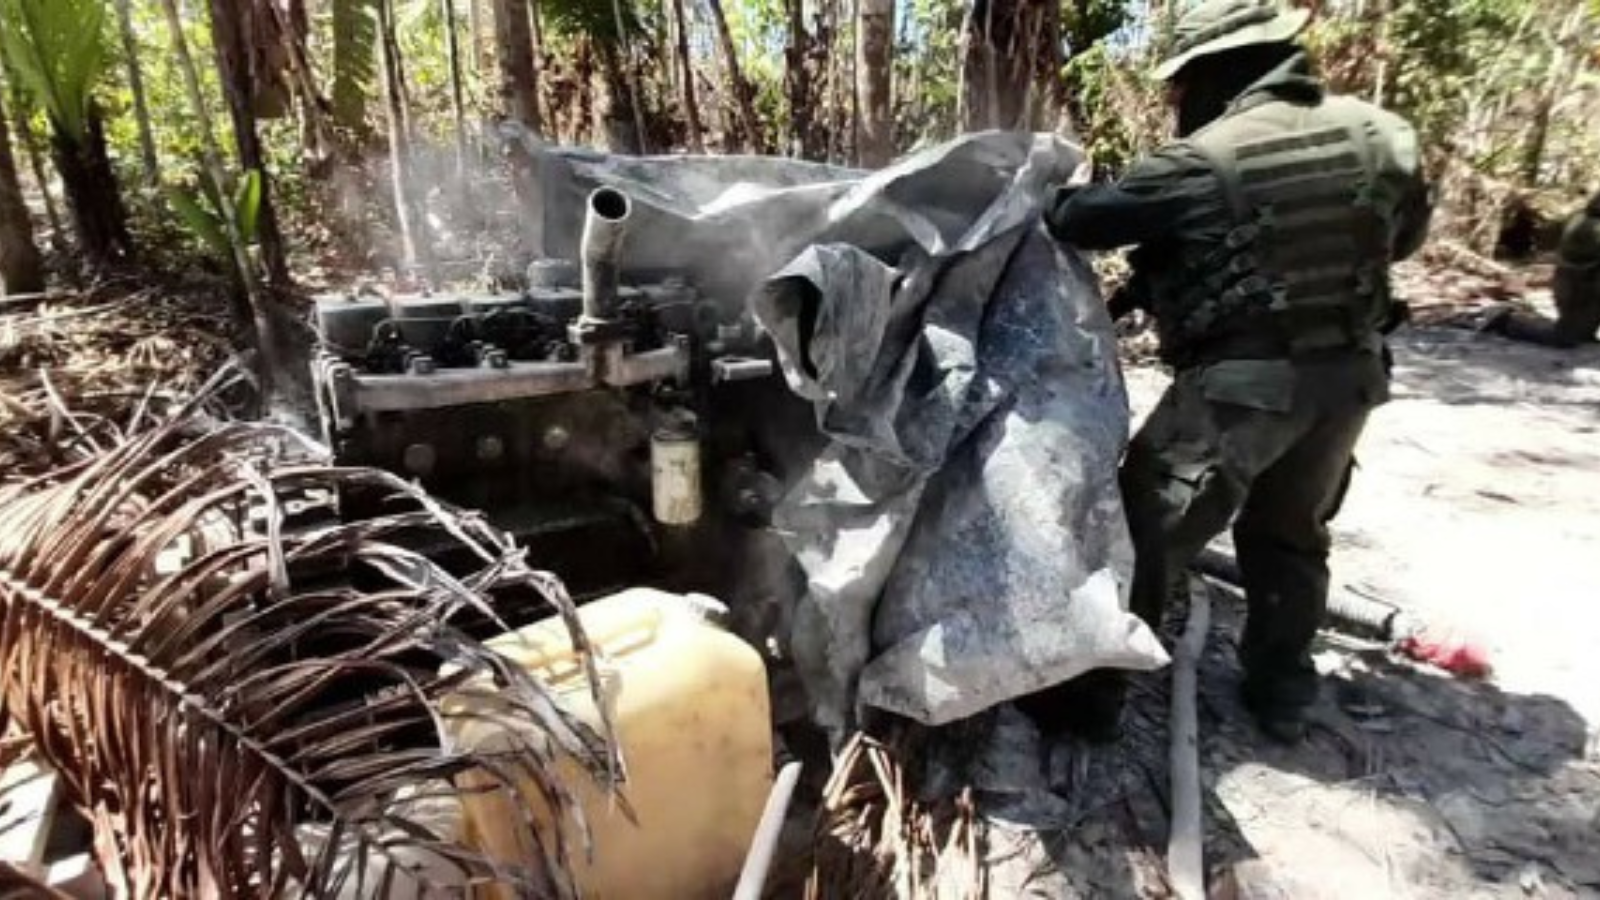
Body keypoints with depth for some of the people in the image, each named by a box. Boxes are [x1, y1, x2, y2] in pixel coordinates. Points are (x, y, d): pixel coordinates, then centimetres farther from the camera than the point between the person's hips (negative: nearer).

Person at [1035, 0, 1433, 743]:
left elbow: (1084, 220, -12)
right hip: (1350, 373, 7)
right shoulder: (1379, 135, 6)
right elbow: (1405, 233, 20)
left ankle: (1093, 691, 8)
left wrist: (1050, 201, 10)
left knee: (1148, 530, 1)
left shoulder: (1205, 159, -13)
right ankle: (1281, 693, 34)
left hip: (1240, 382, -6)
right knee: (1290, 534, 22)